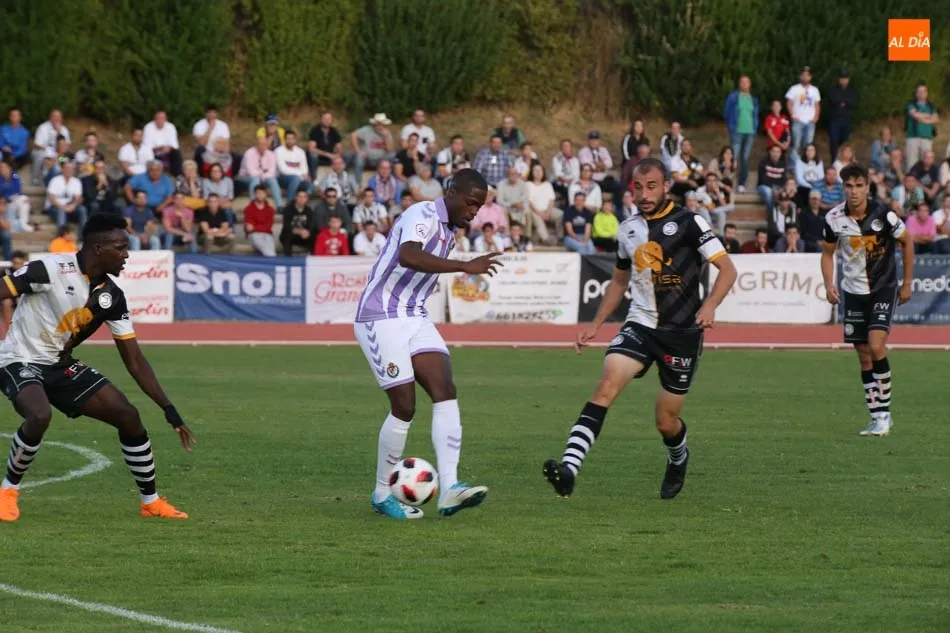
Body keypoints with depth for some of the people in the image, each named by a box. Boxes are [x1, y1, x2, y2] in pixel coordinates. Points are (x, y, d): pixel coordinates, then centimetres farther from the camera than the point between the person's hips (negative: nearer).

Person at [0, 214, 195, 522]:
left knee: (128, 416, -2)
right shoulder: (49, 270, -23)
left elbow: (134, 359, 2)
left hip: (62, 366, 6)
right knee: (40, 415, -36)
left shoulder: (112, 296, -4)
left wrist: (169, 409, -2)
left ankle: (151, 501, 15)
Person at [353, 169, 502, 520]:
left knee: (445, 392, -11)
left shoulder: (448, 231, 15)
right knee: (404, 407, -9)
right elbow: (408, 256, -36)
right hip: (381, 319, -9)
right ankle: (383, 495, 9)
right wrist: (465, 266, -39)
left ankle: (449, 490, -21)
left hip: (415, 319, 9)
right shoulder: (423, 215, -15)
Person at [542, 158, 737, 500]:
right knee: (607, 385, -24)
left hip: (681, 333, -3)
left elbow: (727, 269, -8)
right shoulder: (628, 230, 9)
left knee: (666, 422, 4)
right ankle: (569, 467, -37)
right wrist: (596, 324, 20)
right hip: (640, 326, 3)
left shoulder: (689, 223, -7)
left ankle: (678, 460, 42)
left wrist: (709, 305, -25)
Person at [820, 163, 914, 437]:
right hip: (853, 289, 4)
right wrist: (829, 285, -7)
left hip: (884, 287, -4)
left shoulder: (882, 214, -17)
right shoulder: (834, 219, -9)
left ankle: (884, 412, -8)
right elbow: (828, 253, 8)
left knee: (876, 345, -19)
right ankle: (878, 419, 12)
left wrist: (907, 283, 0)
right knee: (864, 356, 5)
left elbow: (907, 242, -2)